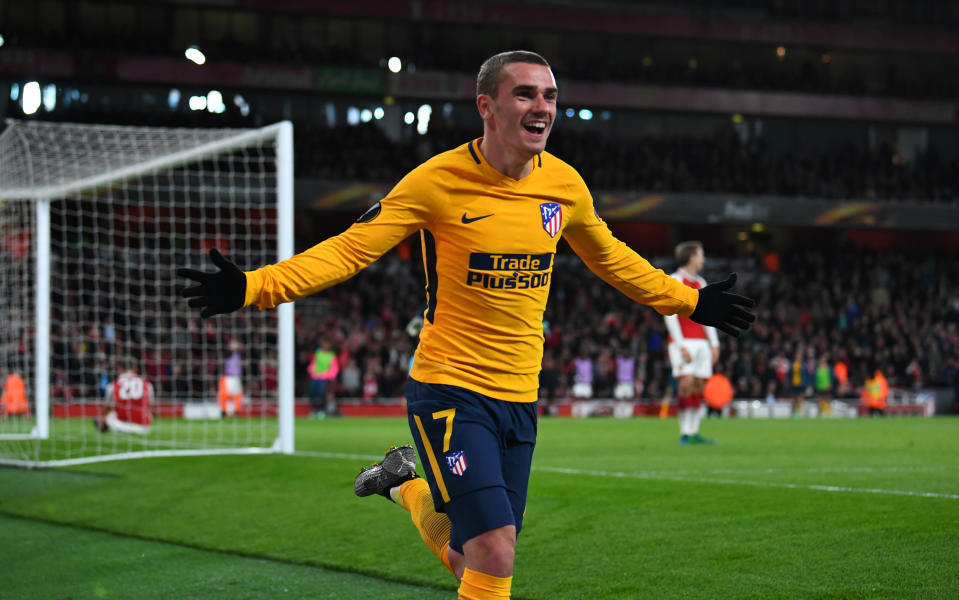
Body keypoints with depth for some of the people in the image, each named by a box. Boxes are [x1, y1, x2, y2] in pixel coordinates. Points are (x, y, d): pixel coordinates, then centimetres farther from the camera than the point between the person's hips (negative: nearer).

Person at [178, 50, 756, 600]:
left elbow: (611, 258, 21)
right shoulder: (439, 181, -12)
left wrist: (690, 302, 26)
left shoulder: (565, 184, 2)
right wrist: (253, 286, -23)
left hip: (519, 399, 5)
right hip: (449, 393, -5)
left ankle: (408, 486, 38)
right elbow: (351, 248, -11)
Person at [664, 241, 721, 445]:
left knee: (699, 385, 2)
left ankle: (693, 433, 5)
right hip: (683, 342, -7)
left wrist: (714, 344, 12)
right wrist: (681, 346, -17)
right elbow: (670, 316, -11)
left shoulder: (701, 283, 18)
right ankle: (685, 433, -12)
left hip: (701, 342, 7)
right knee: (686, 383, -16)